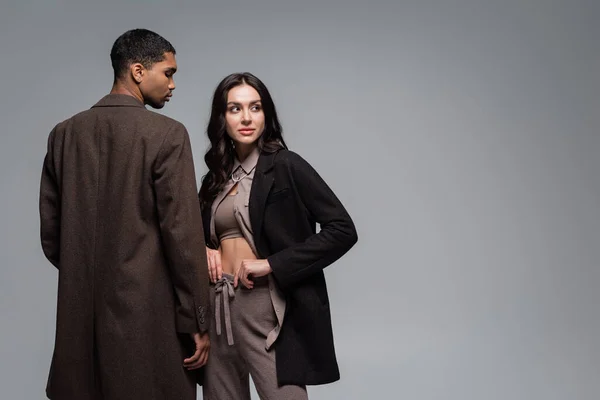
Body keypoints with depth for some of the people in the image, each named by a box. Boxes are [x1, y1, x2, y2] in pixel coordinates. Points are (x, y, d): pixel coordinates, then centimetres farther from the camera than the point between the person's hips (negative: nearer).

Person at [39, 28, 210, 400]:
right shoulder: (167, 134, -10)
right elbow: (183, 233, -13)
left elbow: (50, 232, 8)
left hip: (80, 311, 6)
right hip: (149, 310, -5)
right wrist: (197, 321, -7)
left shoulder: (64, 133, 5)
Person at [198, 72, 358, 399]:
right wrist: (203, 249, 2)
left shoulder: (286, 166, -6)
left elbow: (342, 229, -13)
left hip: (266, 307, -5)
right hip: (217, 306, 6)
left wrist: (273, 264, -16)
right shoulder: (218, 174, 11)